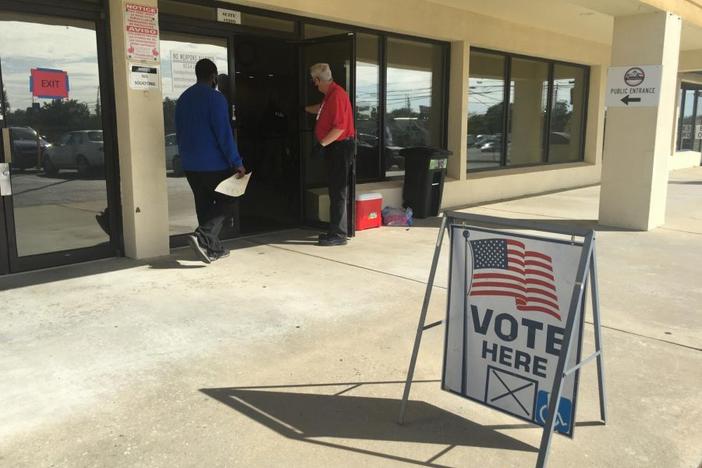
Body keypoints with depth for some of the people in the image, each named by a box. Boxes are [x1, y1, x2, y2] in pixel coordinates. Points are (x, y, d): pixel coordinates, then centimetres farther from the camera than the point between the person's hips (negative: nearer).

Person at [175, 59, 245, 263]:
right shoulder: (215, 97, -11)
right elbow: (224, 133, -17)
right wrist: (237, 162, -14)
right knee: (227, 201, 6)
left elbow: (179, 133, 17)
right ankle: (202, 235, -13)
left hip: (190, 165, 7)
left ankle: (213, 248, 16)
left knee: (204, 205, 13)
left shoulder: (183, 98, 12)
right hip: (214, 164, -7)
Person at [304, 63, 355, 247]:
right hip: (333, 148, 10)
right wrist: (305, 109, 51)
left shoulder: (337, 95, -18)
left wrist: (322, 143, -21)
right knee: (335, 191, 12)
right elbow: (322, 109, 37)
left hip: (340, 148, -10)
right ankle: (335, 230, 19)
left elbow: (339, 127, -25)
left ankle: (338, 235, -1)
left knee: (338, 192, -6)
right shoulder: (330, 95, 14)